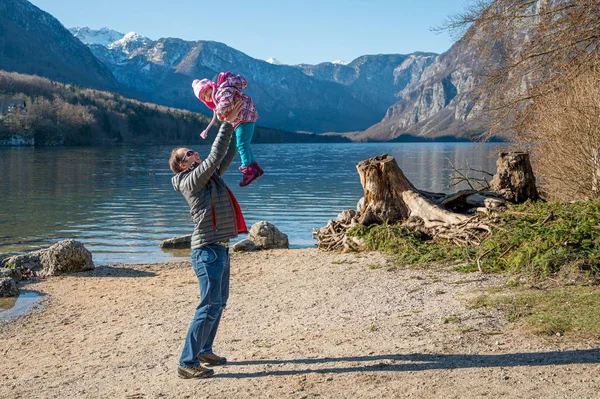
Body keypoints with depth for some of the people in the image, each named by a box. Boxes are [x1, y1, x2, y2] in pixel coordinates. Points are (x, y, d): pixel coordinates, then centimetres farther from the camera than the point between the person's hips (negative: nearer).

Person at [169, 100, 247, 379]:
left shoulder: (209, 176, 15)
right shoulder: (191, 180, -11)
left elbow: (226, 157, 25)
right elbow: (215, 156, -20)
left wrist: (235, 128, 18)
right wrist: (227, 123, -14)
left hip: (220, 249, 10)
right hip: (208, 250, -10)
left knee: (219, 302, 17)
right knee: (210, 306, -12)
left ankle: (204, 350, 29)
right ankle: (187, 363, -9)